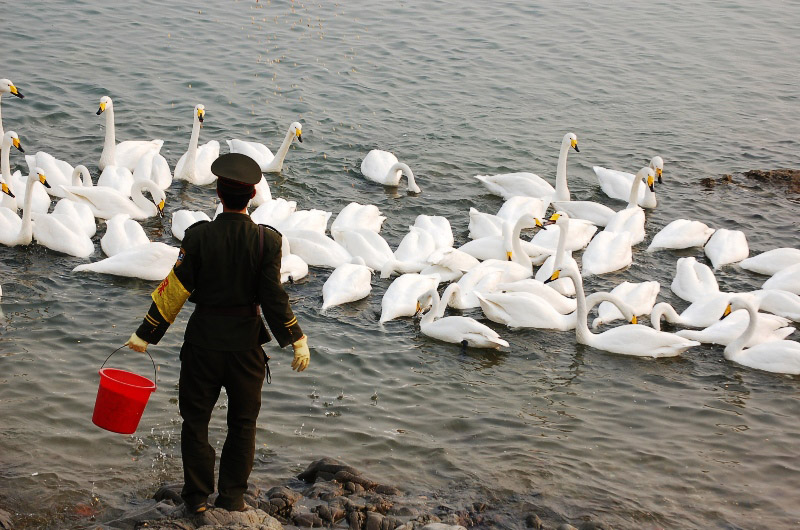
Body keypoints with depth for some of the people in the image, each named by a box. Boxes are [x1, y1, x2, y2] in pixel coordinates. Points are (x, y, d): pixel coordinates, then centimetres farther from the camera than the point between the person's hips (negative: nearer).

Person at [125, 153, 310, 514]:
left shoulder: (199, 236, -13)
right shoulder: (266, 240, -12)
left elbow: (175, 290, -10)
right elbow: (273, 297, -12)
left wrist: (145, 335, -1)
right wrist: (297, 341, -2)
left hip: (204, 339, -1)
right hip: (246, 343, 1)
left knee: (196, 419, 15)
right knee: (242, 422, 16)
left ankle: (197, 494, 21)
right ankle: (232, 497, 19)